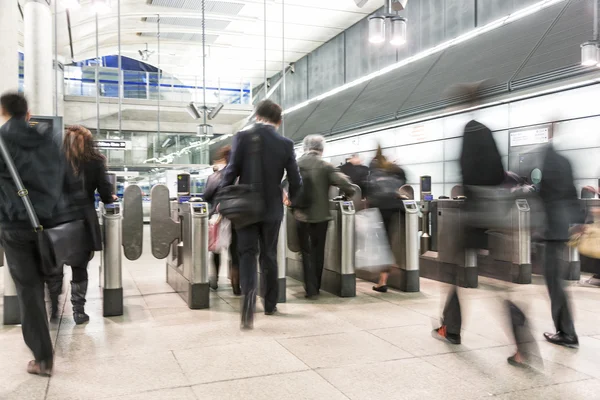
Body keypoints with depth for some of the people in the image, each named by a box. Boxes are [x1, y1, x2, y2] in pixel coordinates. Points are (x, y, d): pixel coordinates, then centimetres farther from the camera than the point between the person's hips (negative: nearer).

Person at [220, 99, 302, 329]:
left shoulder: (242, 137, -6)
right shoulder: (286, 144, -2)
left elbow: (231, 172, -8)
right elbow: (295, 181, 0)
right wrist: (294, 203, 19)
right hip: (272, 208, 2)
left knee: (247, 254, 3)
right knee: (269, 255, 15)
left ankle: (249, 295, -20)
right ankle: (270, 303, 25)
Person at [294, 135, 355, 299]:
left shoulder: (296, 165, -1)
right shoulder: (325, 166, -7)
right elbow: (342, 182, -15)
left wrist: (295, 207, 11)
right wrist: (351, 193, 3)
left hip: (302, 215, 1)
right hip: (320, 215, 0)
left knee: (307, 252, 8)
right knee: (318, 251, 14)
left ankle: (311, 289, 4)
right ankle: (316, 287, 22)